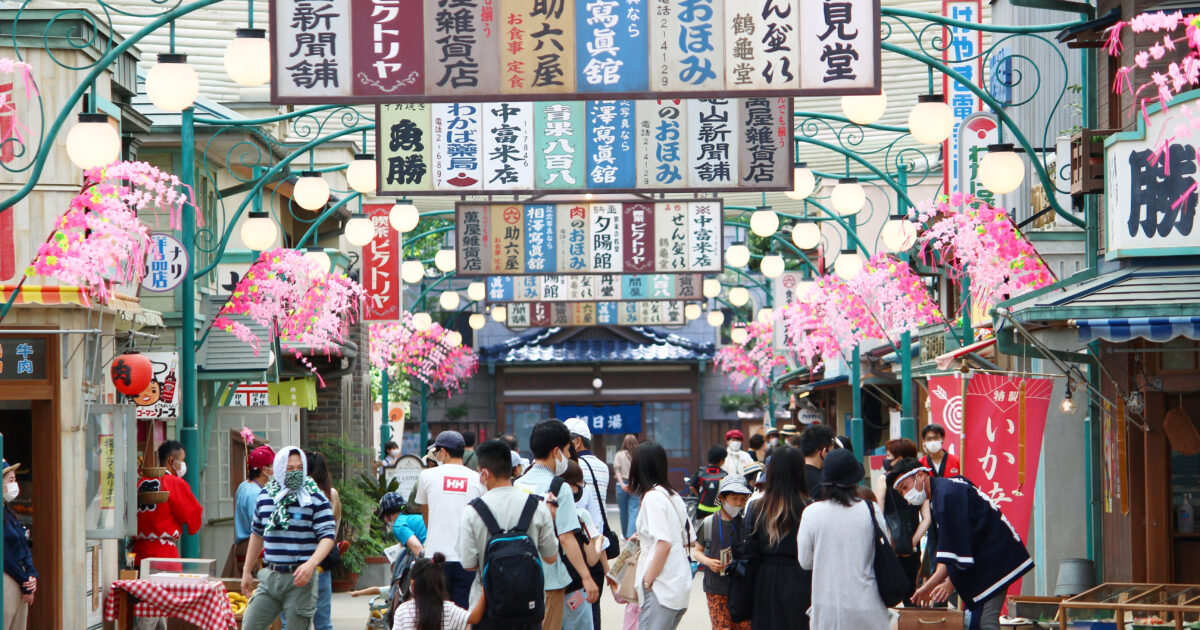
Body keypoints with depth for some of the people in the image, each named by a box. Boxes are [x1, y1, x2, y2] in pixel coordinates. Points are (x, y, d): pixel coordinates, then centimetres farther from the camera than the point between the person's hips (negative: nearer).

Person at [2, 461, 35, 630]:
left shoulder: (10, 513, 16)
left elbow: (24, 547, 15)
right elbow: (4, 555, -16)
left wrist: (32, 575, -1)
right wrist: (25, 582, -10)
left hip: (21, 584, 10)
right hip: (6, 582, -10)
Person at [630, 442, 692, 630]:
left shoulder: (652, 497, -11)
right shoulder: (674, 496, 15)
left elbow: (664, 544, -18)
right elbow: (689, 540, 19)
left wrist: (648, 580, -12)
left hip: (662, 587, -9)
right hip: (680, 584, 9)